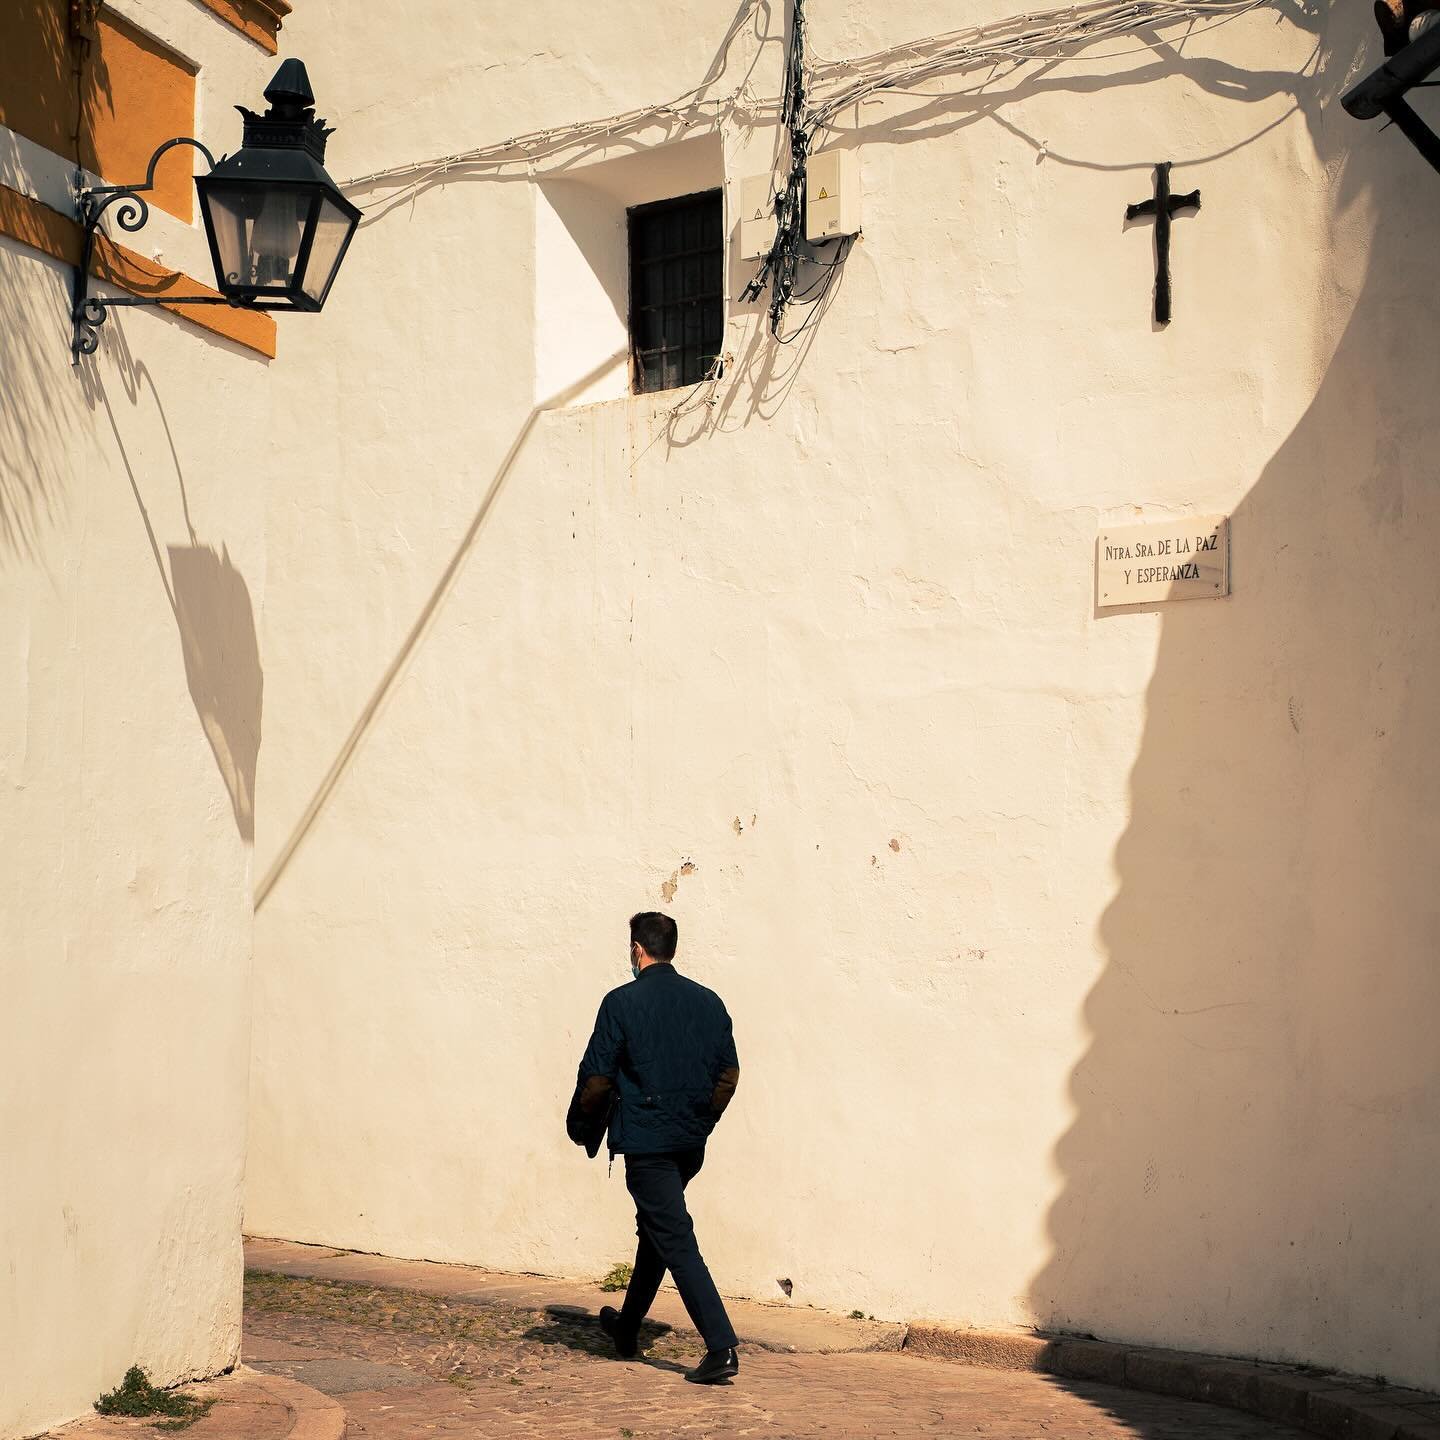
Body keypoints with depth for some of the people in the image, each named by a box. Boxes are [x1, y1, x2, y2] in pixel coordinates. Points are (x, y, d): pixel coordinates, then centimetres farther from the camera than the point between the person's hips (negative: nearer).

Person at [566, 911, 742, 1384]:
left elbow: (596, 1077, -8)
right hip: (691, 1142, 6)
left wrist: (583, 1128, 9)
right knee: (654, 1229, 23)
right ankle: (628, 1327, 39)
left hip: (645, 1140, -6)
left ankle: (722, 1347, -16)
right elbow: (729, 1072, 9)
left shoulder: (622, 1002, -10)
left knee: (676, 1242, -6)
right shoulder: (708, 1002, 6)